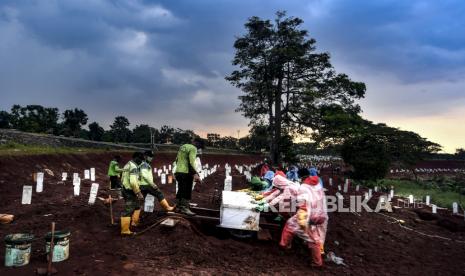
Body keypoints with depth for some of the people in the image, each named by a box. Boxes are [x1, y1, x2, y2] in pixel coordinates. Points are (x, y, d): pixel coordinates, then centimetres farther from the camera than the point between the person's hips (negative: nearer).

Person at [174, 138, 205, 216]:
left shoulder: (182, 147, 19)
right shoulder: (193, 148, -8)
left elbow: (177, 160, 23)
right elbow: (191, 162, -20)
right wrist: (195, 174, -23)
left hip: (178, 172, 9)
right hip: (186, 172, -9)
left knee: (180, 190, 14)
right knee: (187, 191, -5)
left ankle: (178, 207, 18)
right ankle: (185, 208, -6)